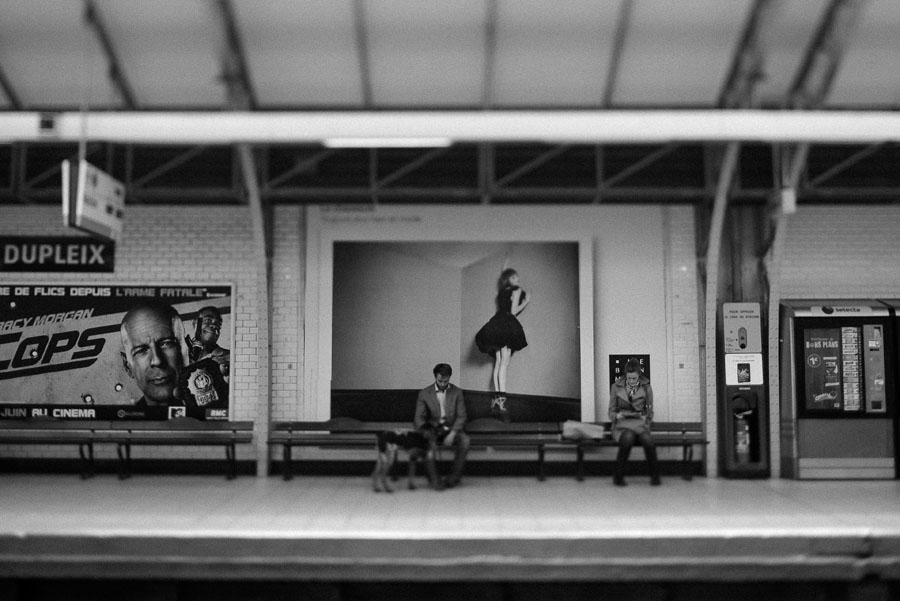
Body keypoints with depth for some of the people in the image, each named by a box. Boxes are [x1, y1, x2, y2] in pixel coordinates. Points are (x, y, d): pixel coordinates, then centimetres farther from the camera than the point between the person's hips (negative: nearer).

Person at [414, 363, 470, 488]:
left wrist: (452, 434, -19)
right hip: (433, 430, 0)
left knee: (464, 440, -32)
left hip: (452, 429, 0)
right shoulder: (424, 394, 2)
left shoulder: (457, 393, 4)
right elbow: (419, 417, -4)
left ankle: (455, 477, -22)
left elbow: (461, 416, -3)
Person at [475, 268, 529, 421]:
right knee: (504, 363, -15)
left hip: (495, 326, 7)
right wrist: (526, 302, 7)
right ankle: (501, 399, -25)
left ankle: (496, 399, 1)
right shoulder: (517, 290, 2)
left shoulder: (501, 293, 22)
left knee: (498, 363, 5)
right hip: (508, 326, -7)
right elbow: (514, 311, -5)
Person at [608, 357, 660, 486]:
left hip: (640, 424, 1)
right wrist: (617, 416, -12)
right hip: (621, 425, -1)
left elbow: (650, 412, 14)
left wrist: (645, 418, -8)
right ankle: (618, 476, -26)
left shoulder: (646, 387, 9)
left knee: (648, 440, -34)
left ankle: (655, 476, -15)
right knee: (628, 438, -37)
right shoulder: (616, 387, 7)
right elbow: (611, 411, 11)